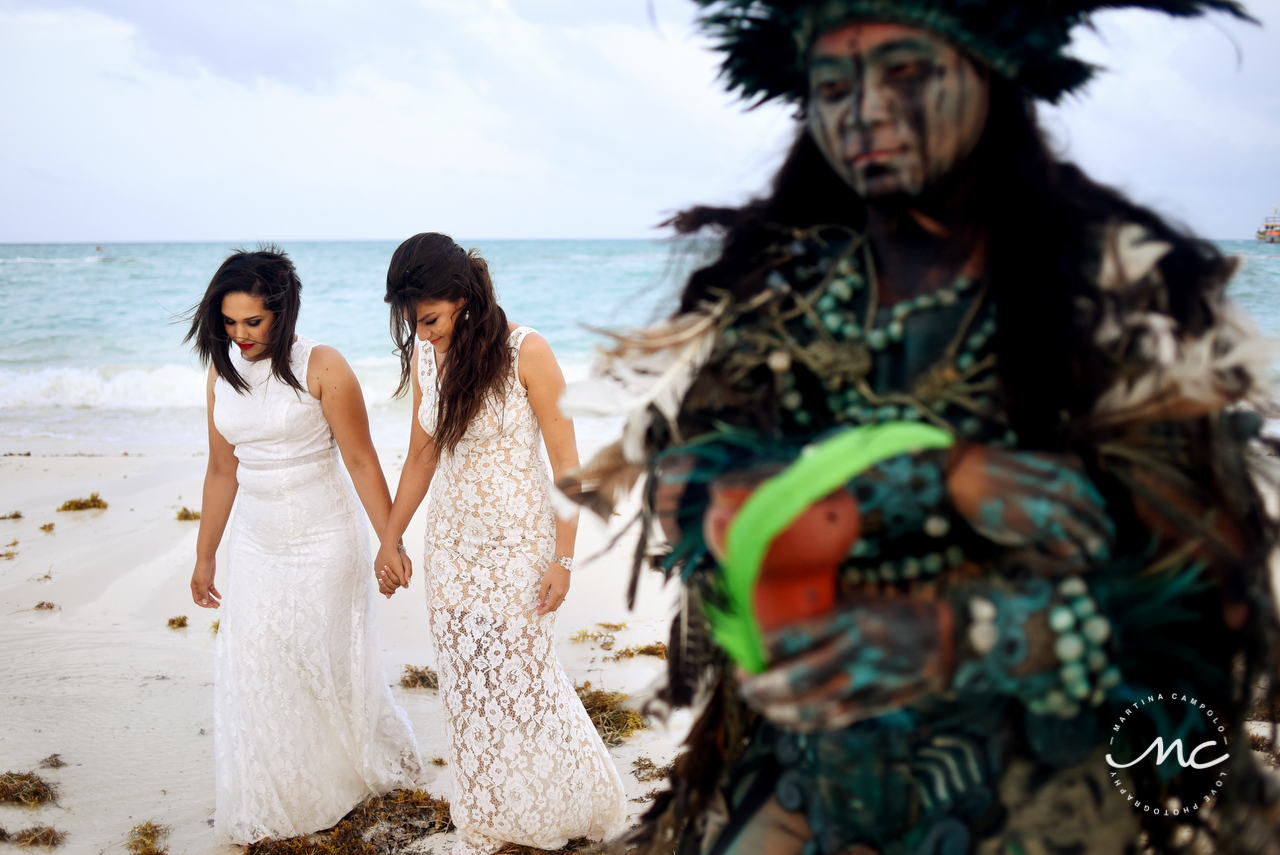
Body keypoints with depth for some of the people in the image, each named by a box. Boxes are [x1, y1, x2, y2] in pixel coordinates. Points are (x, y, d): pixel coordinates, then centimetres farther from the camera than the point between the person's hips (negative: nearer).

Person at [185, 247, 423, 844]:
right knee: (252, 671, 5)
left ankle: (373, 766, 34)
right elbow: (222, 471, 10)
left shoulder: (322, 367, -14)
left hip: (324, 543, -5)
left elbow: (361, 461, -12)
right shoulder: (222, 371, 2)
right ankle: (268, 810, 23)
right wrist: (204, 558, 14)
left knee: (328, 665, 6)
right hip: (256, 546, 5)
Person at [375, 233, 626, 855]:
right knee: (467, 686, 10)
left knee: (518, 677, 3)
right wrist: (389, 539, 14)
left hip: (518, 544, -5)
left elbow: (567, 464, -13)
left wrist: (562, 560, -13)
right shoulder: (424, 357, 0)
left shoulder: (526, 353, -16)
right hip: (451, 542, 5)